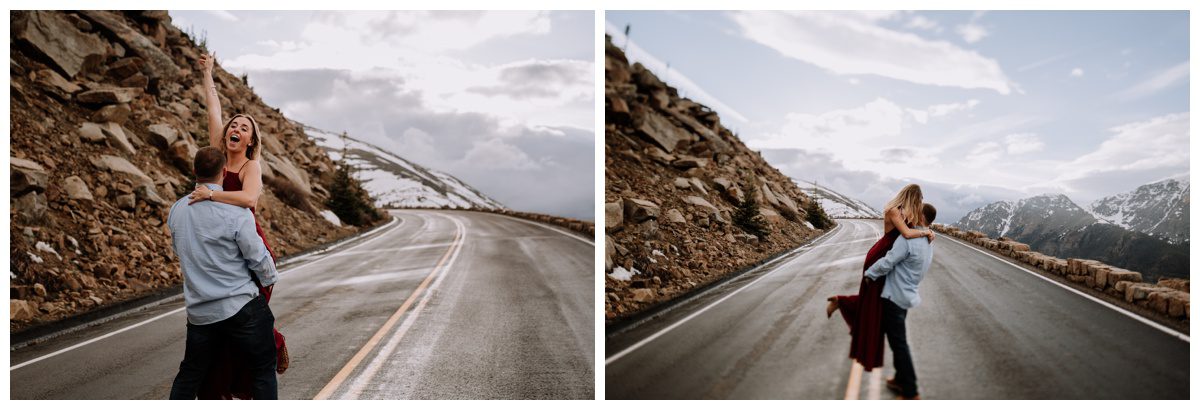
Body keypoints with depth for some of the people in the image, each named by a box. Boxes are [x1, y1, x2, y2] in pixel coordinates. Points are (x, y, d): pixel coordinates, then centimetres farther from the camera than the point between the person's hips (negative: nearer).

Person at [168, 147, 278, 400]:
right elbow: (259, 258, -10)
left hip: (199, 311, 6)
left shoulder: (176, 210, 3)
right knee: (263, 370, 7)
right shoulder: (236, 213, -17)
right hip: (241, 308, -5)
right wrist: (269, 280, 10)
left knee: (189, 374, 18)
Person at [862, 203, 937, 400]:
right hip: (906, 295, 9)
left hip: (894, 296, -9)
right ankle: (901, 380, 34)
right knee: (898, 341, 22)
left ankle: (910, 393, 3)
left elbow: (886, 263, -21)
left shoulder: (907, 240, -23)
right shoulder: (928, 243, 8)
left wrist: (869, 274, -6)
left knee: (899, 343, -2)